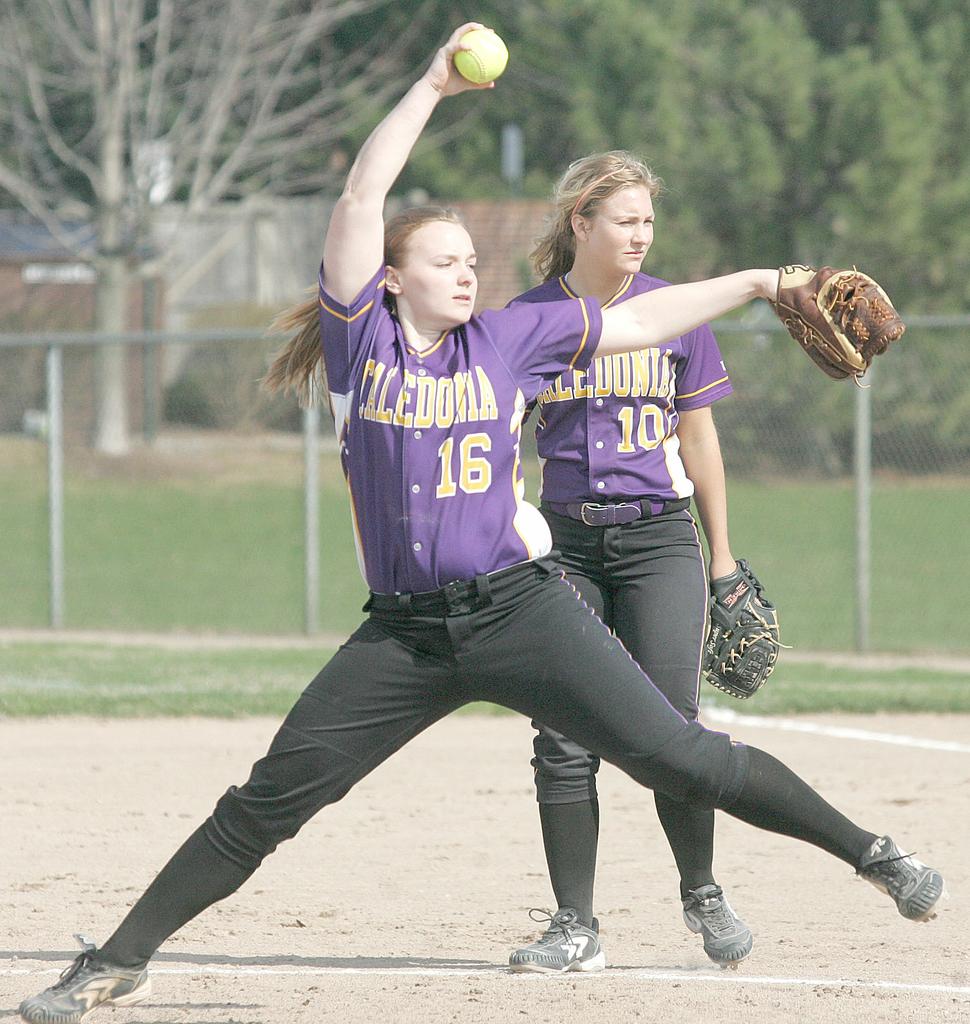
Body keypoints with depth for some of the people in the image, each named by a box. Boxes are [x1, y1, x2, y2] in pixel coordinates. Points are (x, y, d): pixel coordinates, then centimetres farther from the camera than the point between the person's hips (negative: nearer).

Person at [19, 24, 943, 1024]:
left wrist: (758, 282, 14)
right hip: (404, 633, 0)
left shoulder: (507, 339, 7)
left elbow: (638, 319, 16)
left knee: (679, 756, -6)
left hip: (520, 611, 0)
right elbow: (358, 205, -8)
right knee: (267, 800, -2)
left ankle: (870, 853, 5)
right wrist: (430, 89, -10)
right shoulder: (362, 338, 2)